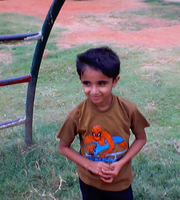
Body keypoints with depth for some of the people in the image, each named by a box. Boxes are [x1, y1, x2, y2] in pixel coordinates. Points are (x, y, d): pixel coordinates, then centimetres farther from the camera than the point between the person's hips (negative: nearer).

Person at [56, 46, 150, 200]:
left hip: (121, 181, 0)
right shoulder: (77, 115, -21)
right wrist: (90, 164, -19)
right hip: (89, 183, 0)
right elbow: (63, 147, -8)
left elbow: (141, 138, -5)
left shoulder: (128, 109, -20)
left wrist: (121, 163, -16)